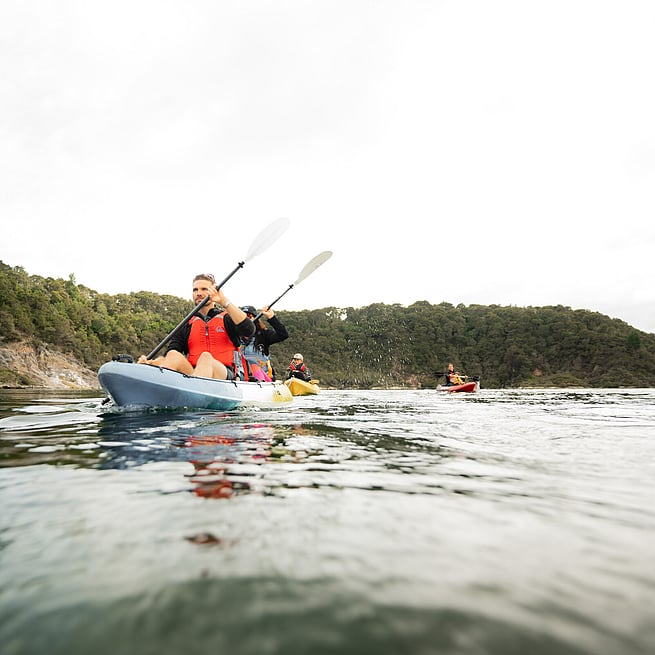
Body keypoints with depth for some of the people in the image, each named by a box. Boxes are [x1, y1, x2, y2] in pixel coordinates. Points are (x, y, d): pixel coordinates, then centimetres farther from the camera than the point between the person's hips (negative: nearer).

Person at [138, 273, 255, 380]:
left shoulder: (226, 318, 13)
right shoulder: (187, 325, 22)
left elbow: (249, 330, -9)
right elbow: (169, 355, 11)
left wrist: (224, 302, -11)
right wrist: (151, 362, -11)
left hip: (225, 375, -3)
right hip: (191, 373, 3)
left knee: (206, 357, -33)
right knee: (174, 355, -24)